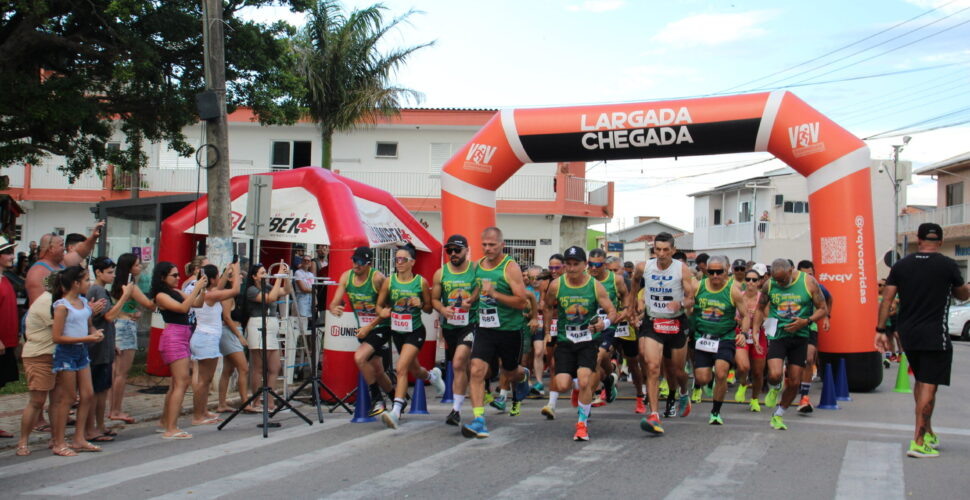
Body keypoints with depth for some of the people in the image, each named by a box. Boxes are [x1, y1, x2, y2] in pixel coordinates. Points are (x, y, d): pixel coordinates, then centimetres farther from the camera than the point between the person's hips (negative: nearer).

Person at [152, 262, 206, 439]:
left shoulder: (176, 292, 15)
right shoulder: (161, 296, -9)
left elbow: (197, 304, 13)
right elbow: (183, 307, -22)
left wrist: (203, 289, -1)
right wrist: (196, 288, -21)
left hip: (183, 336, 9)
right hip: (173, 336, -9)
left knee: (178, 383, 14)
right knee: (181, 383, -13)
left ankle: (165, 422, 24)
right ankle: (171, 429, -13)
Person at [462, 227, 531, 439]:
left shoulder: (510, 267, -13)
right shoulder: (477, 266, 5)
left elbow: (522, 302, -18)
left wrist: (495, 294, -26)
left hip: (509, 329, -4)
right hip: (485, 328, 4)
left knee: (510, 374, 16)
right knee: (476, 371, -14)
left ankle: (523, 375, 53)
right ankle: (479, 421, -13)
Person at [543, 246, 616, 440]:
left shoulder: (595, 286, -9)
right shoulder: (556, 285, -5)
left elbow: (612, 311, -8)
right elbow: (548, 307, 13)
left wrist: (605, 323, -28)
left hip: (589, 339, -2)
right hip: (565, 341, 2)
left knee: (584, 381, -20)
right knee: (562, 386, -9)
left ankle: (582, 424, 0)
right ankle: (580, 384, 30)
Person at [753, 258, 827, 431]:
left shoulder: (809, 282, -6)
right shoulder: (769, 285, -2)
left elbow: (822, 309, 0)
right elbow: (760, 308, 13)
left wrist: (806, 321, -17)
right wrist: (755, 331, 3)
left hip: (800, 336, 1)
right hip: (777, 334, -1)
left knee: (794, 382, 4)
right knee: (775, 375, -22)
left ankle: (778, 415, 26)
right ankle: (775, 389, 16)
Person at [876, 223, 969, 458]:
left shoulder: (901, 265, 3)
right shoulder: (948, 265, -6)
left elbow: (886, 299, 1)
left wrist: (881, 330, 5)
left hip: (907, 333, 5)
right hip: (934, 334, -5)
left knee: (920, 381, 20)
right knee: (928, 386, -3)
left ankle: (928, 432, 30)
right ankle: (919, 442, -6)